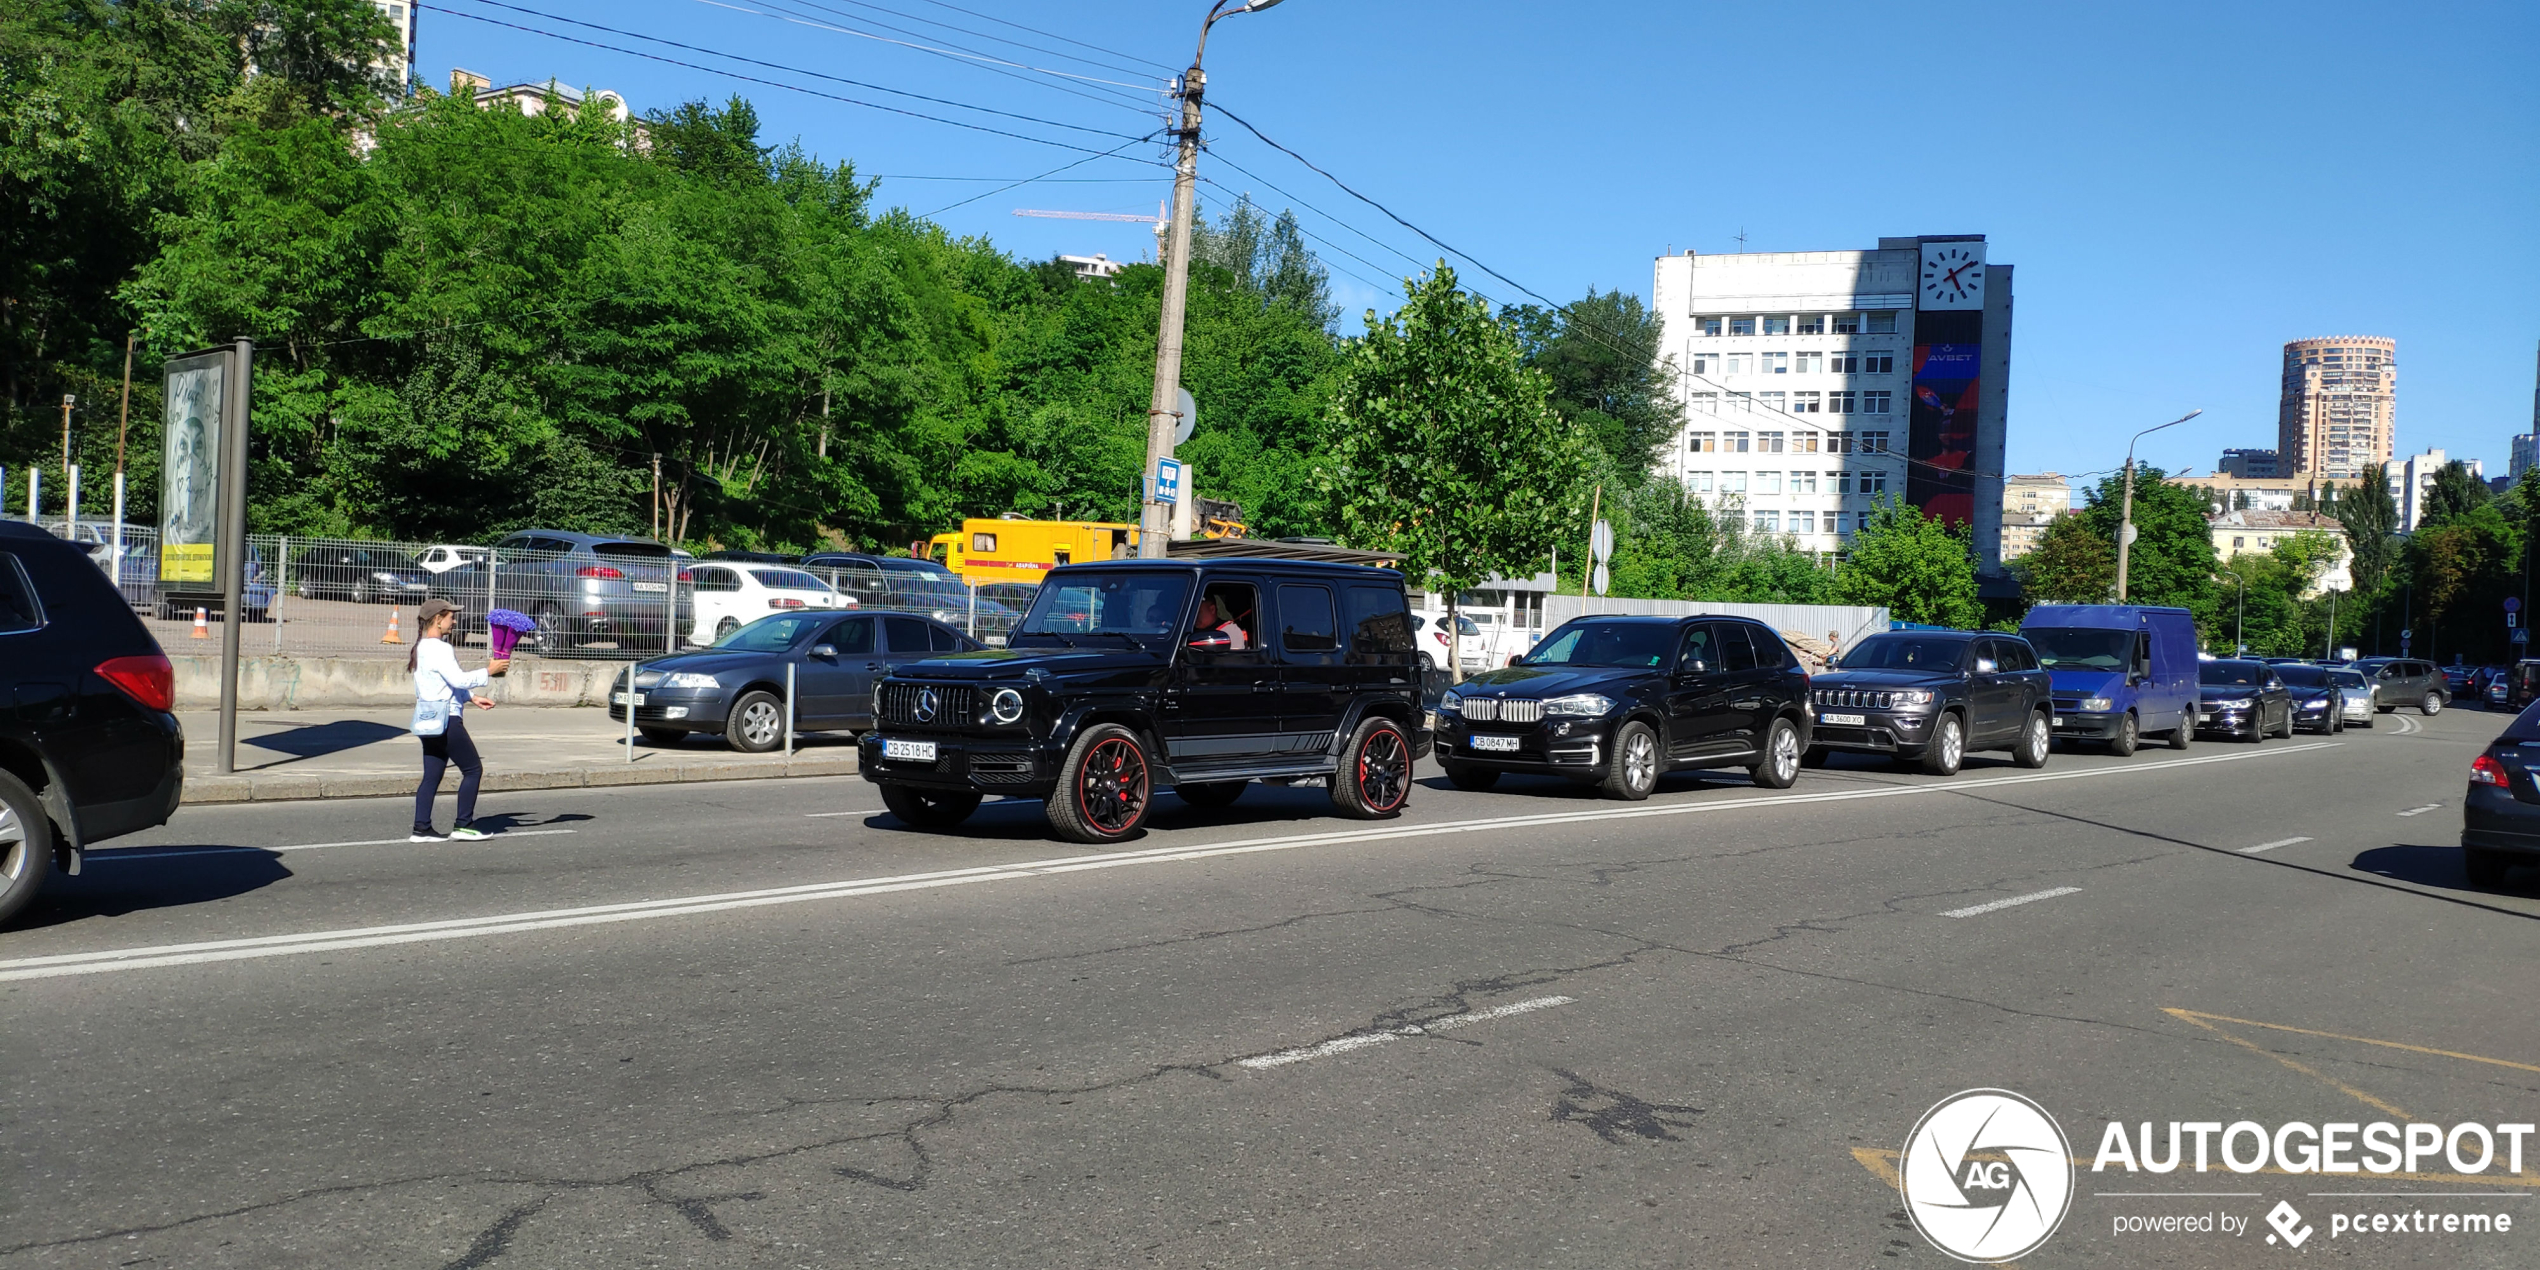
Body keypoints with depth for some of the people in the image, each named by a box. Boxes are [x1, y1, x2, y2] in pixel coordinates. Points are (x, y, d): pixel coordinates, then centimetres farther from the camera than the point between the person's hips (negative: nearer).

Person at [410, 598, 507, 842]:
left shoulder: (422, 648, 17)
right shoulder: (439, 649, -15)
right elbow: (458, 679, -25)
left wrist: (472, 698, 20)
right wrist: (489, 671, -14)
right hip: (446, 721, -10)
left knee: (432, 775, 10)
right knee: (473, 769, 0)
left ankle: (421, 828, 7)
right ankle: (463, 825, 1)